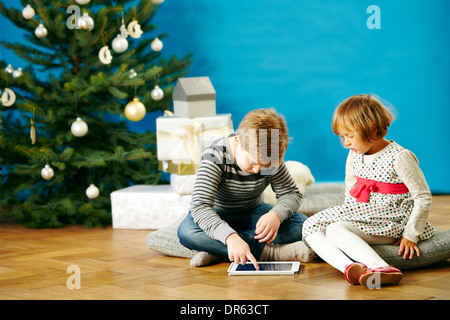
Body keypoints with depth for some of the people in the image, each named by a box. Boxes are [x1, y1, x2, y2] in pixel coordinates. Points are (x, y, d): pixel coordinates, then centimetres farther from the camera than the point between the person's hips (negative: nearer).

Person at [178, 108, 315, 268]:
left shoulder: (270, 160, -16)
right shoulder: (215, 155, -29)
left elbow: (291, 193, -8)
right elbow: (200, 206, -38)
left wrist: (276, 215, -33)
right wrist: (230, 237, -55)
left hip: (252, 214, 4)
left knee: (302, 224, -22)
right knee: (187, 231, -38)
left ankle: (217, 250, -29)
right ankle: (266, 251, -35)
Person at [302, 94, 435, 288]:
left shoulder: (399, 157, -15)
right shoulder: (354, 156, 6)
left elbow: (423, 198, -13)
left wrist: (410, 236, -13)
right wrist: (349, 215, 10)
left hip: (388, 225, -8)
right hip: (360, 216, 8)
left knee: (335, 230, -30)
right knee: (311, 226, -12)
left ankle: (382, 268, -44)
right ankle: (348, 266, -35)